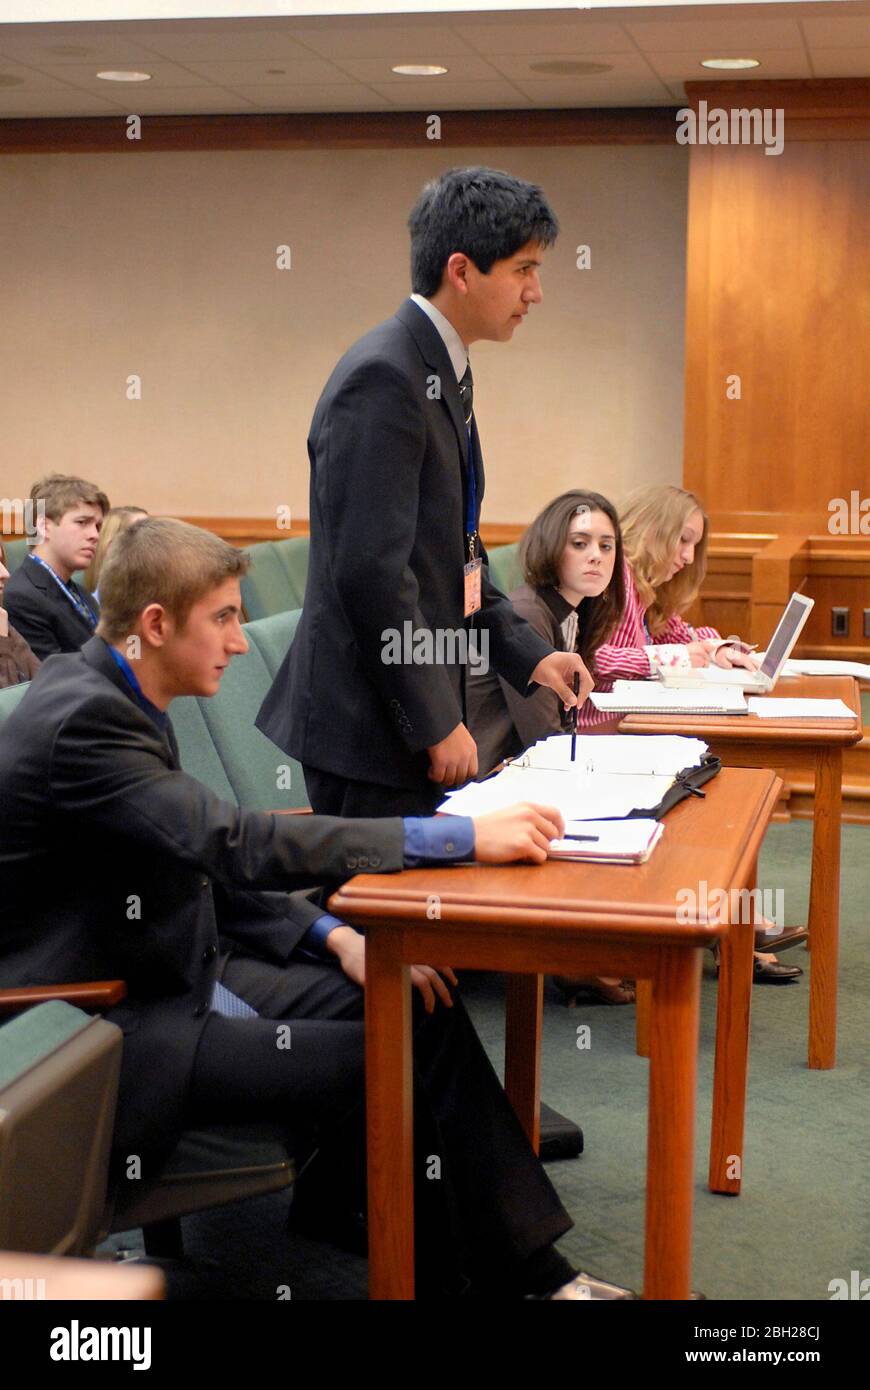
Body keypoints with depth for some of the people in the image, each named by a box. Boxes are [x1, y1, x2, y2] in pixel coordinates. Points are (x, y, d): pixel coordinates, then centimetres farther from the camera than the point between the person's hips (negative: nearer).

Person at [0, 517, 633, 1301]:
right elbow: (241, 844, -31)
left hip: (186, 971, 9)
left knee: (422, 1015, -3)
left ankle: (530, 1271, 0)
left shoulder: (116, 699, 8)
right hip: (108, 1027, -9)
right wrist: (463, 838, -29)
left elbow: (202, 867, 13)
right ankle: (444, 1273, 3)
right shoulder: (81, 719, -22)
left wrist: (336, 937, -2)